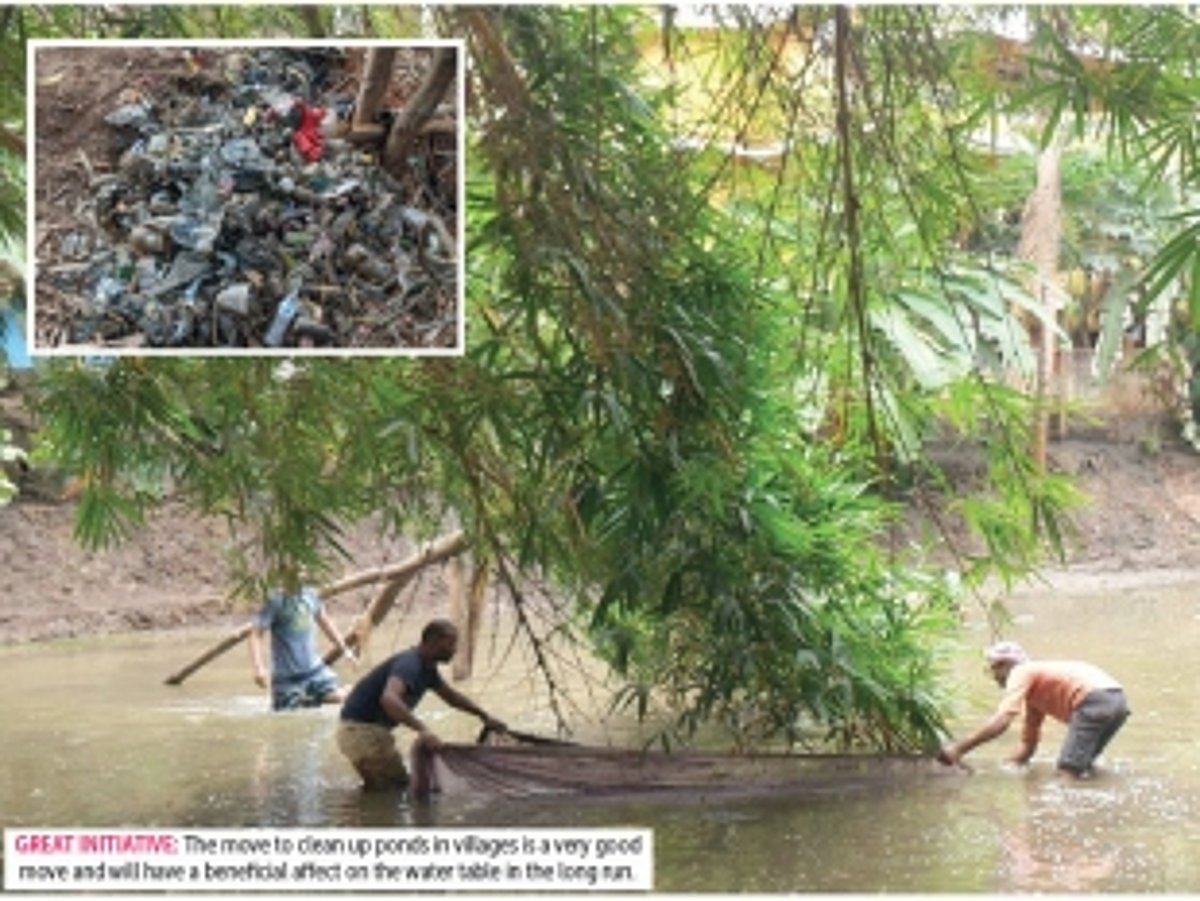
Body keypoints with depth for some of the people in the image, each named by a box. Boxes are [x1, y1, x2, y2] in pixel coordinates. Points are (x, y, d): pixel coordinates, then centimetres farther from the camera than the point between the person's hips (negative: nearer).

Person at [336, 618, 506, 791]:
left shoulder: (426, 667, 7)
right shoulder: (409, 664, -25)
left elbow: (451, 696, 26)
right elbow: (389, 699, -45)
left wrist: (485, 717, 23)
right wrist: (422, 729, -54)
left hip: (370, 730, 10)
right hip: (361, 730, -10)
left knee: (378, 788, 21)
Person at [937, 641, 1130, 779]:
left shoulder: (1021, 673, 4)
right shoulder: (1034, 695, 30)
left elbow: (1001, 721, -10)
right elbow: (1028, 742, 35)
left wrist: (958, 749, -9)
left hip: (1095, 701, -10)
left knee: (1068, 772, -10)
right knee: (1079, 767, 23)